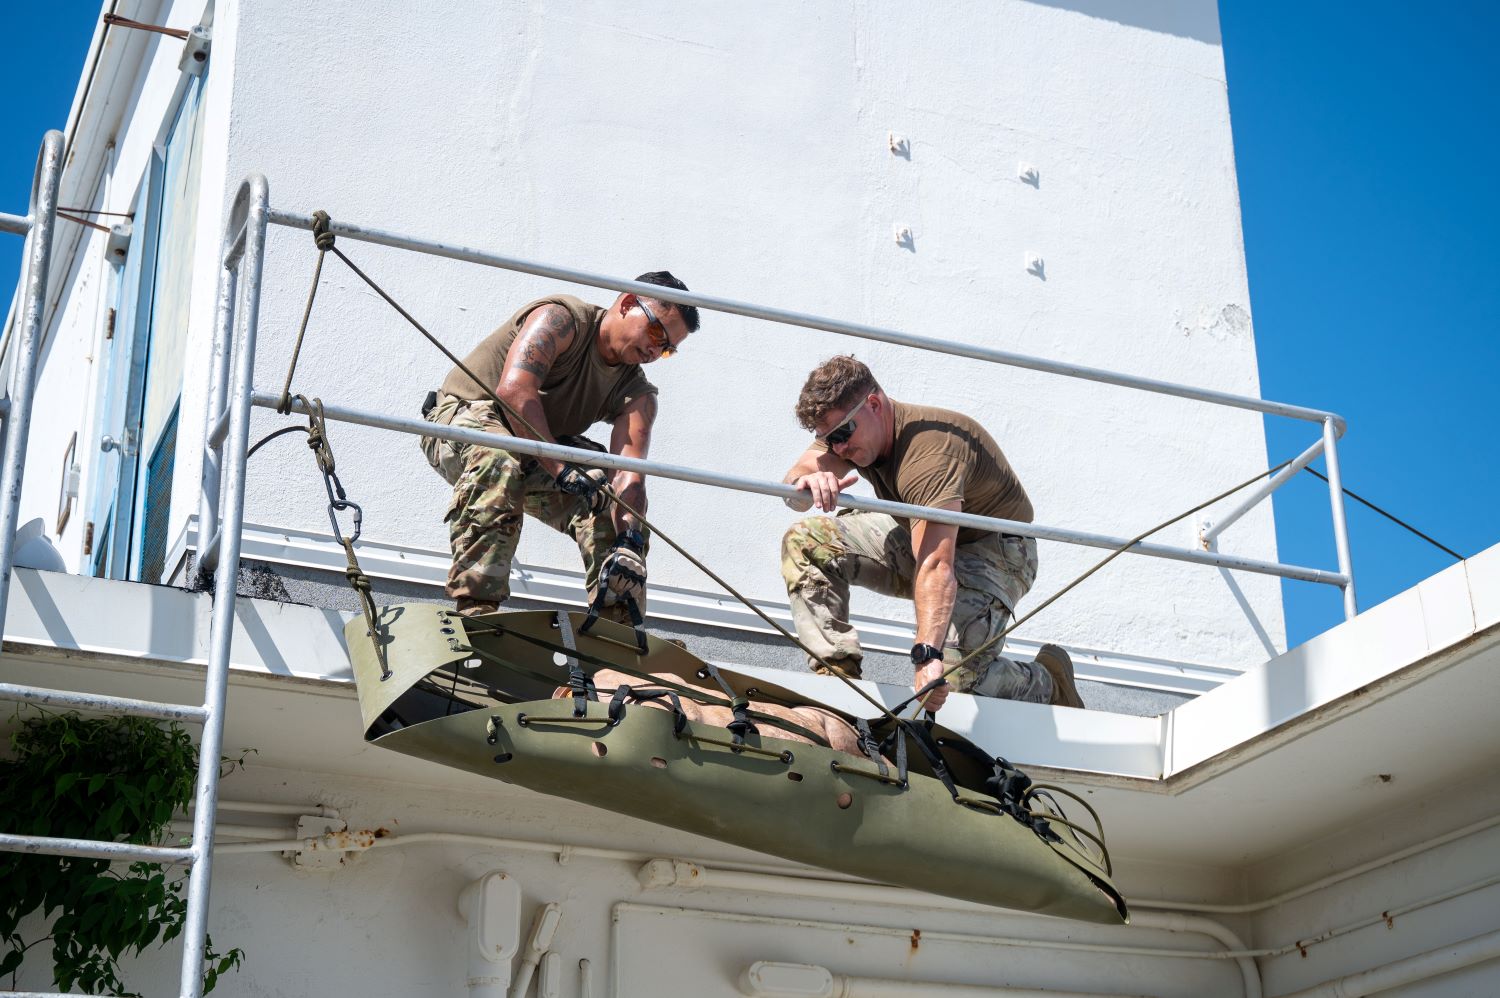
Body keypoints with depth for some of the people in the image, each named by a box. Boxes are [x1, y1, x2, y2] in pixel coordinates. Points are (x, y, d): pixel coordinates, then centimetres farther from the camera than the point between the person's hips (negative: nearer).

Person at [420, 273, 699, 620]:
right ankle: (475, 609, -45)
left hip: (541, 455, 6)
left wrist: (629, 542, -38)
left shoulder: (637, 394, -1)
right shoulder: (560, 319, -17)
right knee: (498, 459, -39)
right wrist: (561, 469, -41)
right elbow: (514, 390, -34)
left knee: (614, 490, -14)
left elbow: (629, 470, -20)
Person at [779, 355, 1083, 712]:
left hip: (994, 551, -8)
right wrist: (807, 484, -49)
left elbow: (936, 566, -48)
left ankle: (1047, 685, 4)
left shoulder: (930, 449, -37)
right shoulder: (848, 427, -10)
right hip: (920, 535, 8)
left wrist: (927, 655, -59)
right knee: (804, 541, -11)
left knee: (953, 673, -28)